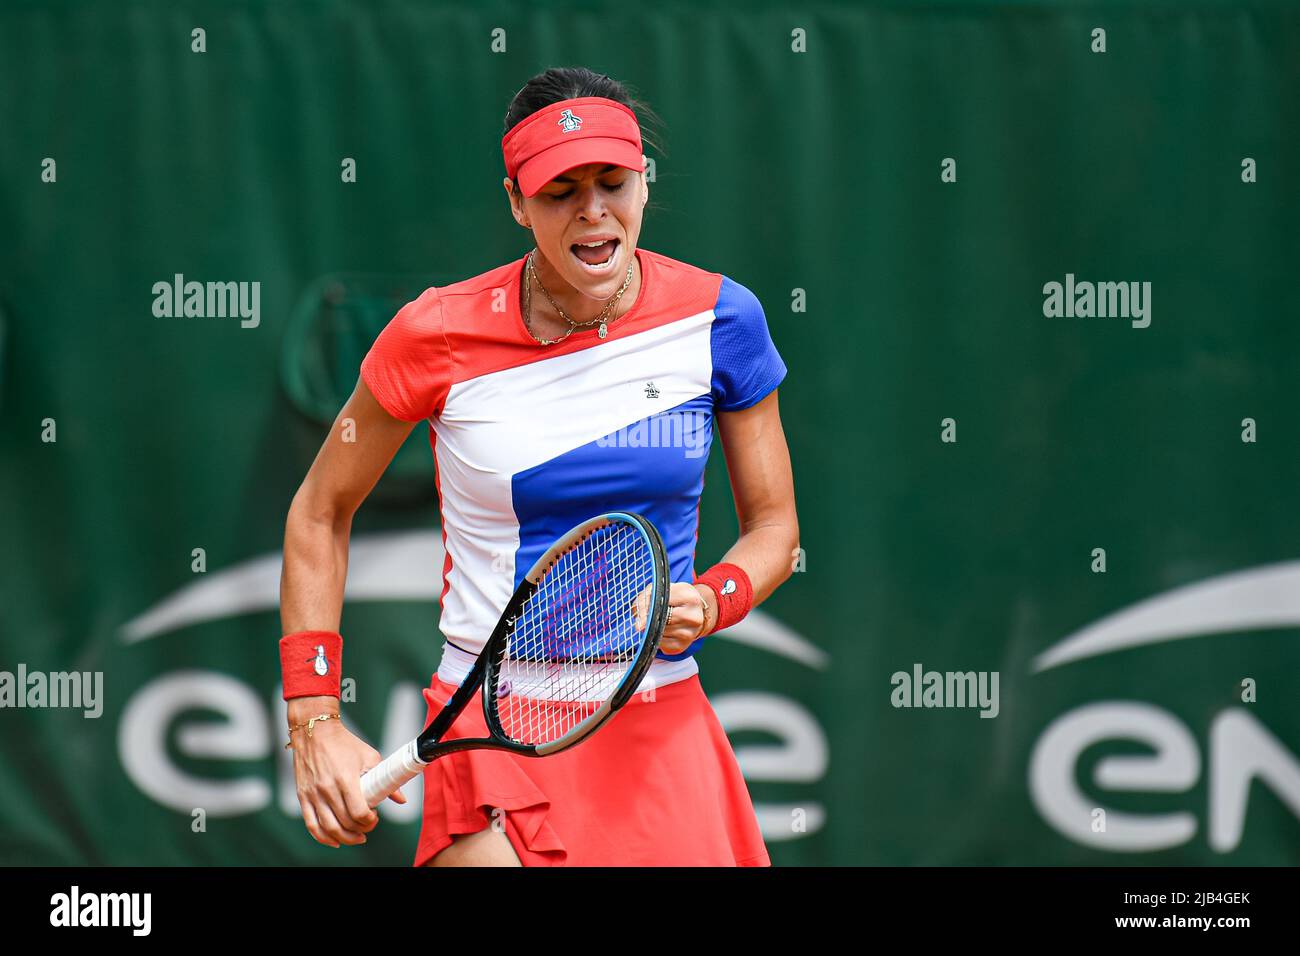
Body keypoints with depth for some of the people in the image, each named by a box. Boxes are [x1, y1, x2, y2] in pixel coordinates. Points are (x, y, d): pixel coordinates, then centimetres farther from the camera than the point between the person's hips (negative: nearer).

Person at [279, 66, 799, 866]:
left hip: (660, 734, 2)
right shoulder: (438, 336, -7)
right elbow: (320, 512, 5)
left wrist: (712, 602, -14)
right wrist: (315, 721, -2)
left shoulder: (718, 319, -3)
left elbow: (773, 523, 8)